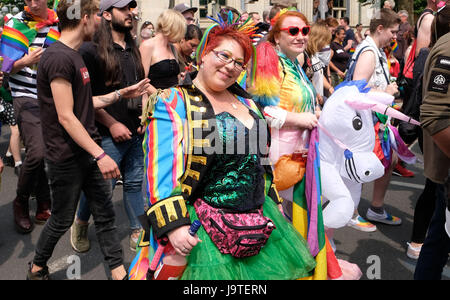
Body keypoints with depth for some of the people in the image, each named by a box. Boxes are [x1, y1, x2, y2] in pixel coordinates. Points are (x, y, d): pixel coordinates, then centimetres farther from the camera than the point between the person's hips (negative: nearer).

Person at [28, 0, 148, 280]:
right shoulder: (59, 57, -19)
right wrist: (100, 155, -23)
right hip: (67, 158, -9)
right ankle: (37, 268, 33)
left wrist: (123, 93, 14)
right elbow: (66, 116, -23)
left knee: (106, 214, 10)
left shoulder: (74, 55, 12)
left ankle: (120, 273, 19)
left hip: (89, 152, 9)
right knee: (62, 220, 9)